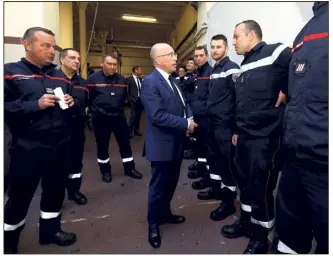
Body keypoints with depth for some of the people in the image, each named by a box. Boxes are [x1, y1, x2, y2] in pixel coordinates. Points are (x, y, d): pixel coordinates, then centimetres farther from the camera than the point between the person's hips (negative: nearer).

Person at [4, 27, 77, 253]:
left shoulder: (59, 75, 13)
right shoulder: (10, 72, -4)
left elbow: (72, 102, 17)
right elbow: (6, 108, -12)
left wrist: (71, 102, -4)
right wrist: (36, 105, -20)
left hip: (60, 145, 5)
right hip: (28, 148, -5)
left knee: (56, 189, 17)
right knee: (20, 195, 11)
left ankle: (51, 229, 39)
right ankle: (8, 241, 35)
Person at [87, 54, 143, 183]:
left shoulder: (121, 79, 4)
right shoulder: (93, 78, -7)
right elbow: (88, 98, -3)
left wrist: (119, 108, 12)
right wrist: (95, 111, 1)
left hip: (119, 116, 3)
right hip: (101, 118, -3)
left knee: (125, 143, 7)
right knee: (102, 145, 9)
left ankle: (129, 168, 22)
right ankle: (105, 171, 27)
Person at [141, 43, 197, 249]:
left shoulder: (173, 80, 12)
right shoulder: (150, 82, -17)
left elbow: (184, 104, 15)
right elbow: (157, 115, -26)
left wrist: (190, 118, -5)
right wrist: (185, 124, -20)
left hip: (177, 142, 8)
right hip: (163, 144, -8)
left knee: (171, 182, 21)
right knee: (159, 185, 8)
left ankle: (165, 213, 43)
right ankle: (153, 224, 30)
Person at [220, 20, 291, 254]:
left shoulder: (276, 53, -8)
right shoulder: (245, 65, 15)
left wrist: (285, 93, -11)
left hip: (264, 137, -8)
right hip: (244, 136, 8)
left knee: (261, 186, 4)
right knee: (245, 182, 17)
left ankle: (261, 235, 25)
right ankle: (246, 221, 37)